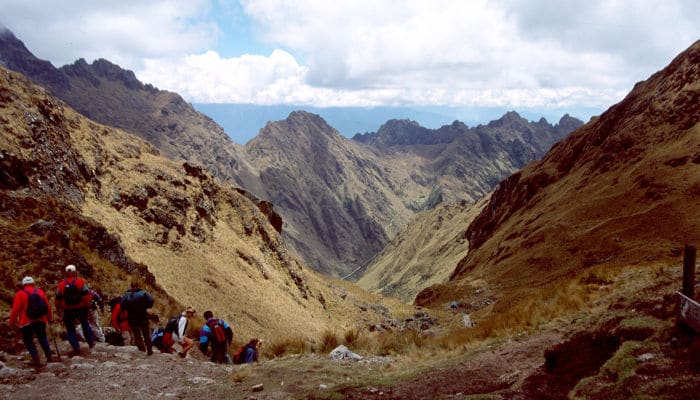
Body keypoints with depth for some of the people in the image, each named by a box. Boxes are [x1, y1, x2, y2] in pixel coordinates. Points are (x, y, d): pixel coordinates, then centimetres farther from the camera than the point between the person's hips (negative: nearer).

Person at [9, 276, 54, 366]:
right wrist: (50, 318, 23)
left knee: (28, 340, 9)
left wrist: (12, 322, 3)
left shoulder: (20, 294, -4)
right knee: (42, 338, 19)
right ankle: (49, 356, 15)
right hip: (41, 320, 4)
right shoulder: (40, 291, 7)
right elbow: (48, 306, 12)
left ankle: (35, 358, -3)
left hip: (26, 322, -3)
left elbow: (15, 310, -6)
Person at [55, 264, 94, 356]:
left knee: (70, 329, 8)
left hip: (68, 310, 0)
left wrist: (58, 308, 17)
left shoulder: (62, 284, -3)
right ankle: (91, 342, 24)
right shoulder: (80, 282, -7)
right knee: (85, 324, 21)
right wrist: (87, 305, 0)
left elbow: (58, 298, 3)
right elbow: (86, 295, -12)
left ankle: (76, 348, 4)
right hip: (81, 308, 1)